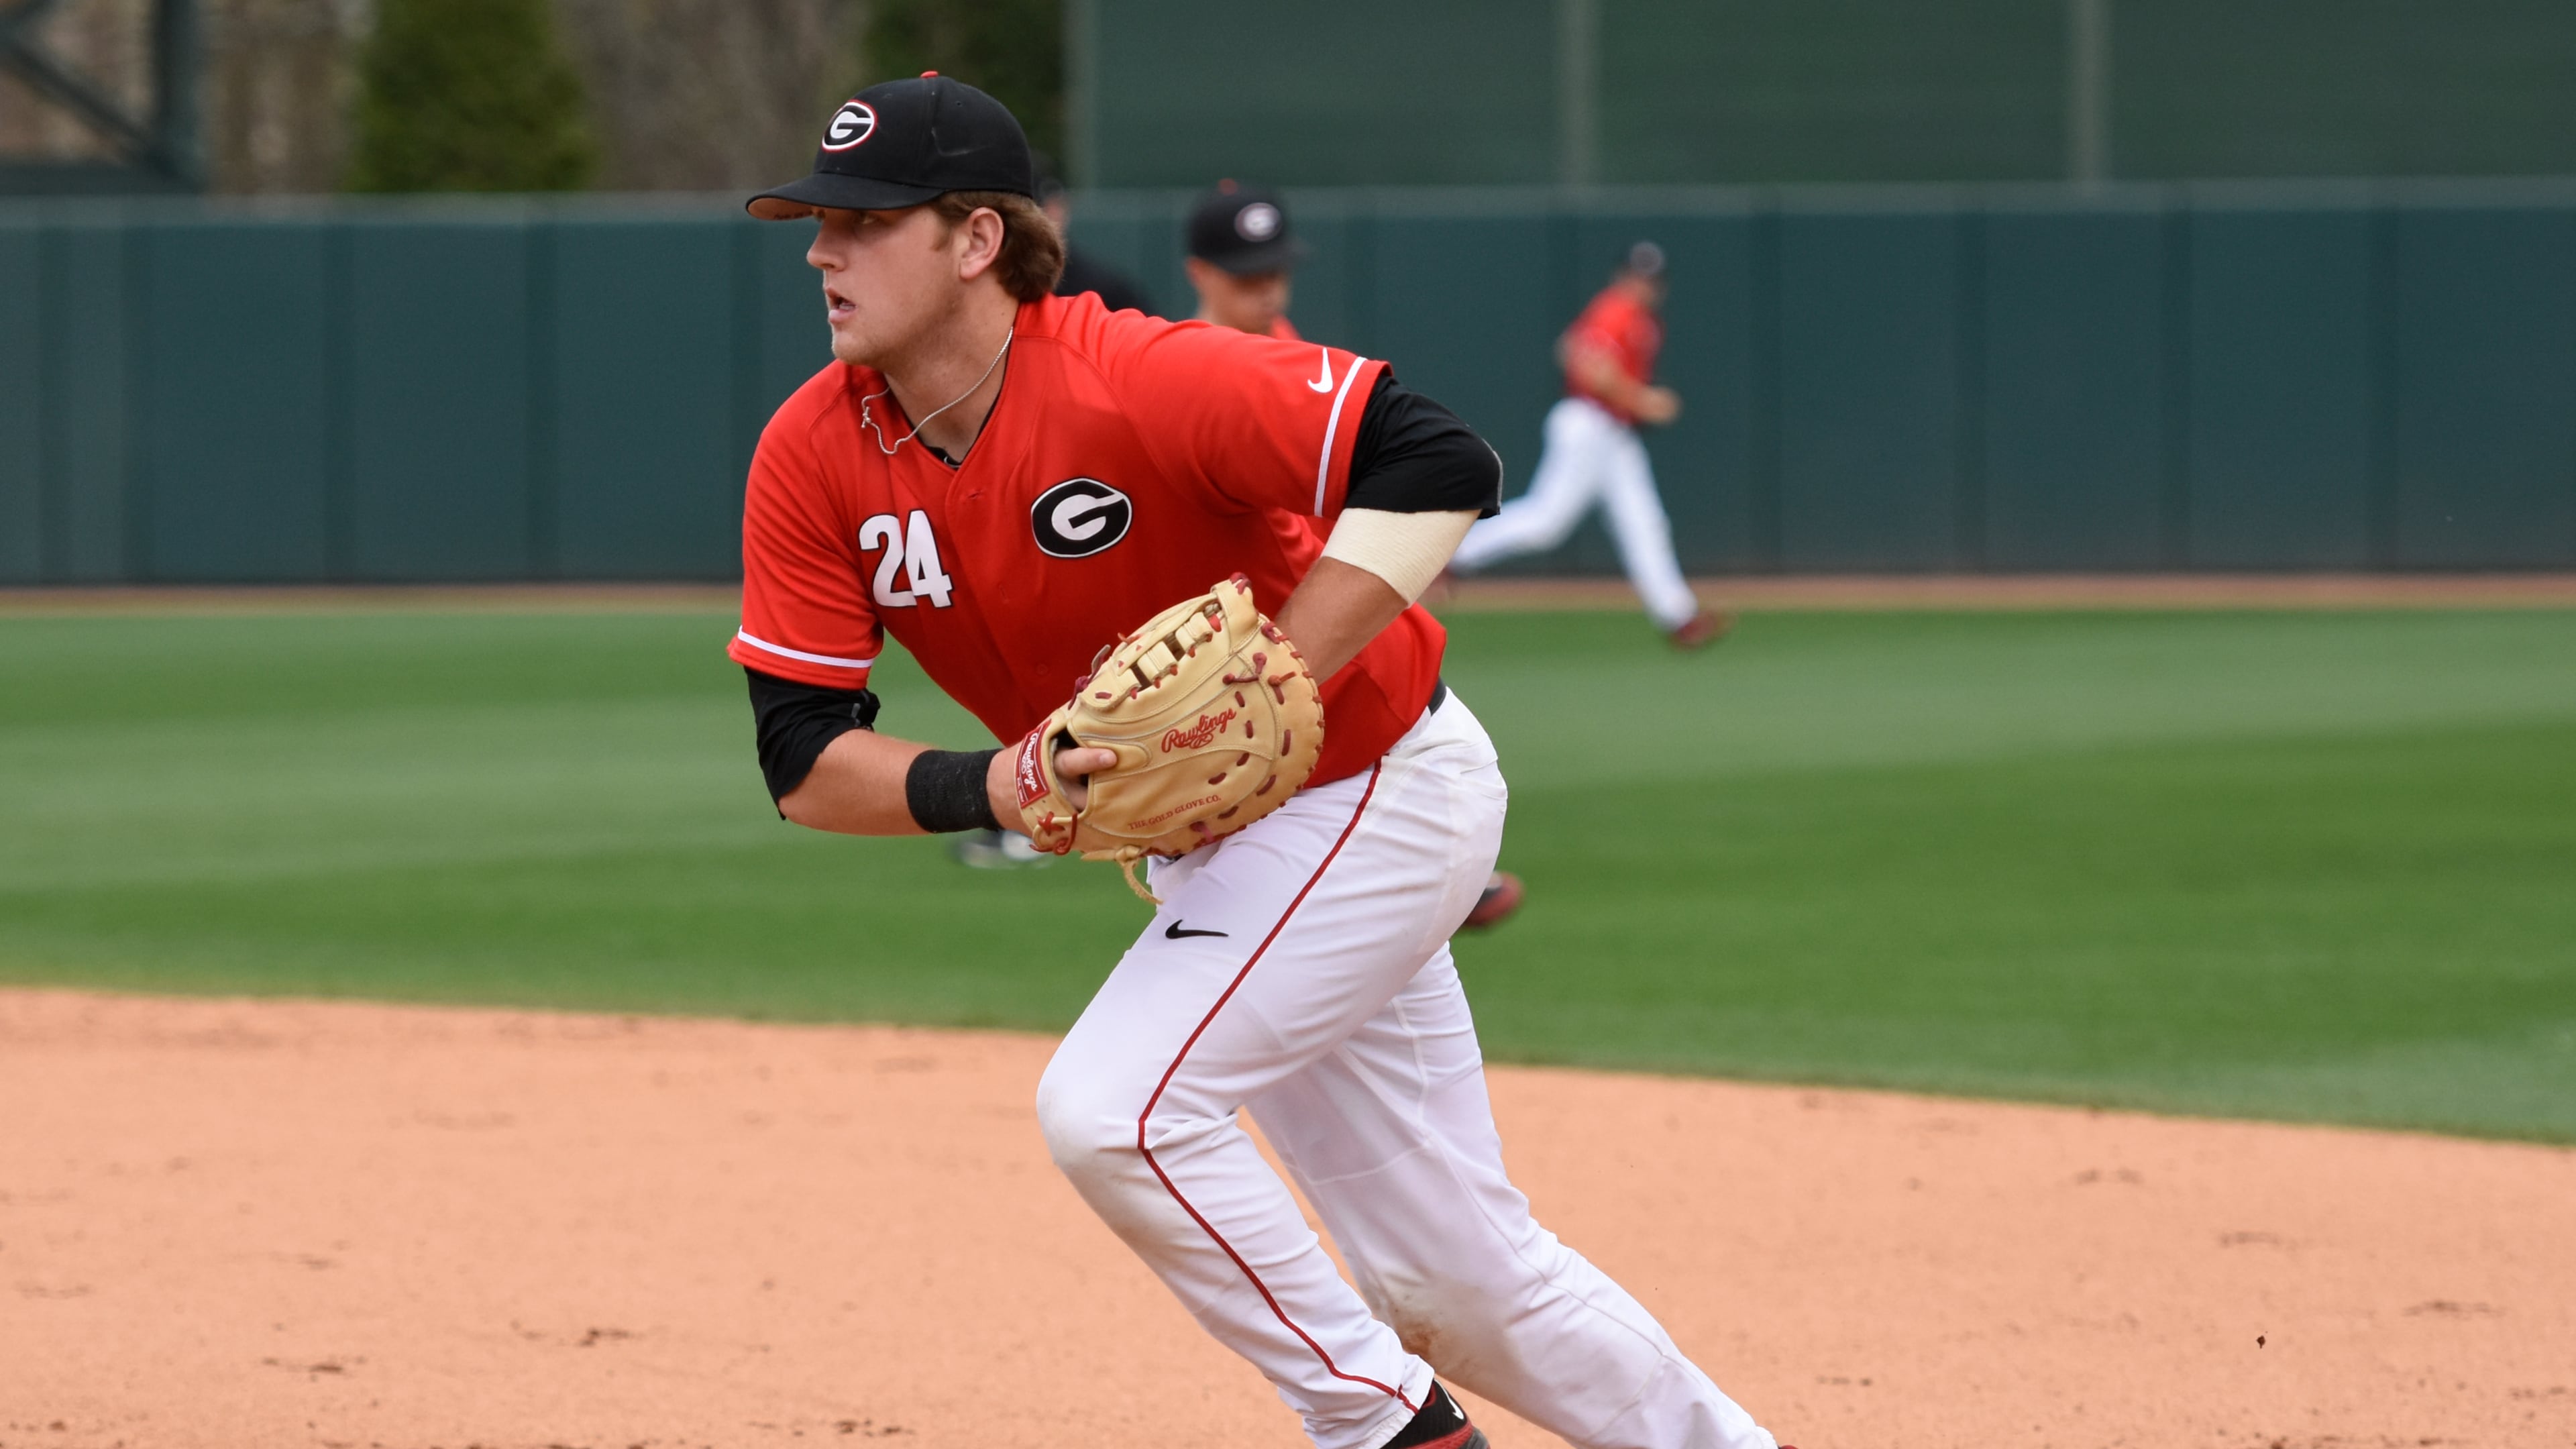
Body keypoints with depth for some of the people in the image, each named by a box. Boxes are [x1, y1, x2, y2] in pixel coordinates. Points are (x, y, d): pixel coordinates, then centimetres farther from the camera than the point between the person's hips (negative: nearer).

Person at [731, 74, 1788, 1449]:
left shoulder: (1138, 380, -27)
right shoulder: (813, 459, -9)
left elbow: (1441, 465, -31)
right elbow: (802, 759, -10)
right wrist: (987, 786, -29)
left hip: (1381, 792, -7)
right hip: (1207, 847, 7)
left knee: (1110, 1108, -21)